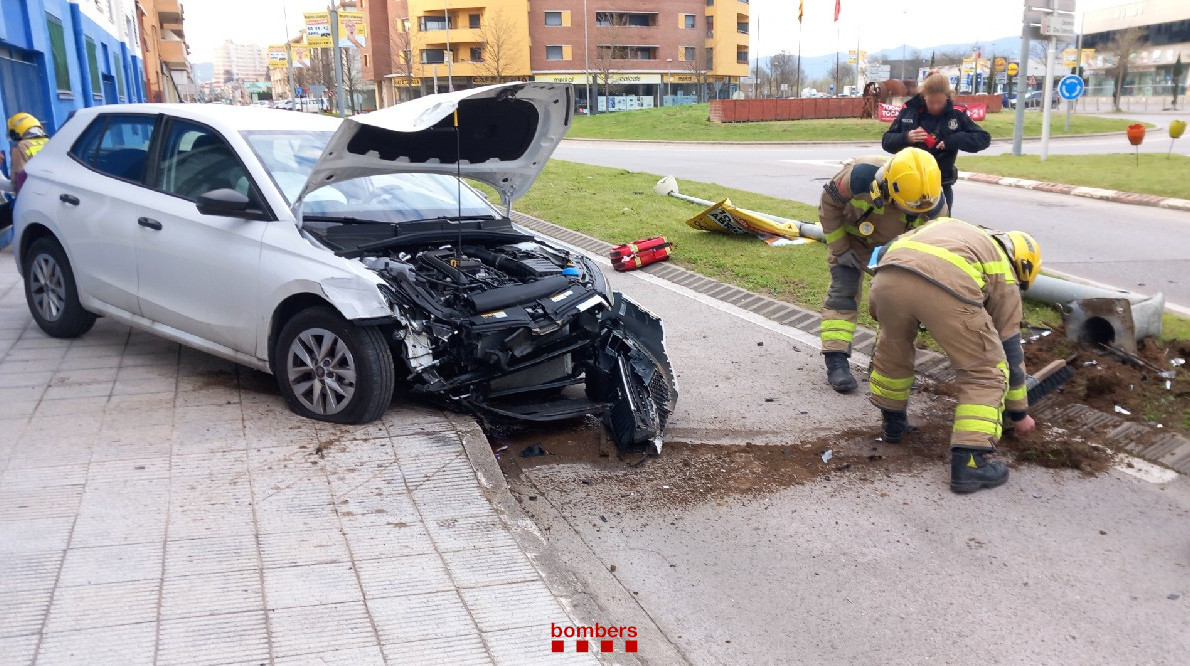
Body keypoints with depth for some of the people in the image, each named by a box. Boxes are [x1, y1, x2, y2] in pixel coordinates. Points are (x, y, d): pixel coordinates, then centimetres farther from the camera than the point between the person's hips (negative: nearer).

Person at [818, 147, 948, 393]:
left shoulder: (934, 203, -31)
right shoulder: (859, 176, -40)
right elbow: (829, 205, -21)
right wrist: (840, 249, -17)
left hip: (895, 243, 3)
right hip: (852, 236, -3)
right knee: (843, 292, -13)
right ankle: (836, 363, -15)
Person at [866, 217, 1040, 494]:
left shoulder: (943, 225, 43)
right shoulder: (1004, 274, 31)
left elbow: (883, 253, 35)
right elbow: (1010, 350, 34)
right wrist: (1019, 413, 45)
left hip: (887, 278, 4)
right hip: (947, 285, -4)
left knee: (892, 344, 34)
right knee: (984, 373, 15)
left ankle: (892, 422, 47)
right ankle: (969, 463, 8)